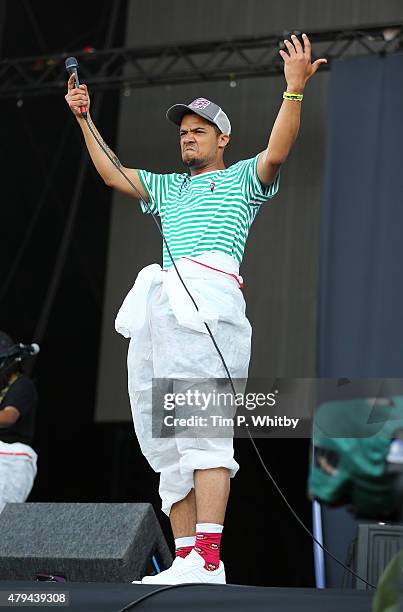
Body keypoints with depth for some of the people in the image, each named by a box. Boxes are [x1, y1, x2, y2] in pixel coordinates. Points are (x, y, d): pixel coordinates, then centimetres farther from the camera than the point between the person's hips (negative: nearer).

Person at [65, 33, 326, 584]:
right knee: (166, 440, 0)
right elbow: (112, 173, 39)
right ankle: (185, 558, 0)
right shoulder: (167, 187, 33)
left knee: (203, 426, -19)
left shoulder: (243, 179, 15)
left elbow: (277, 151, -3)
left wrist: (294, 89, -13)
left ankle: (208, 559, -26)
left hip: (208, 296, -7)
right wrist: (84, 118, 35)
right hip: (158, 306, 7)